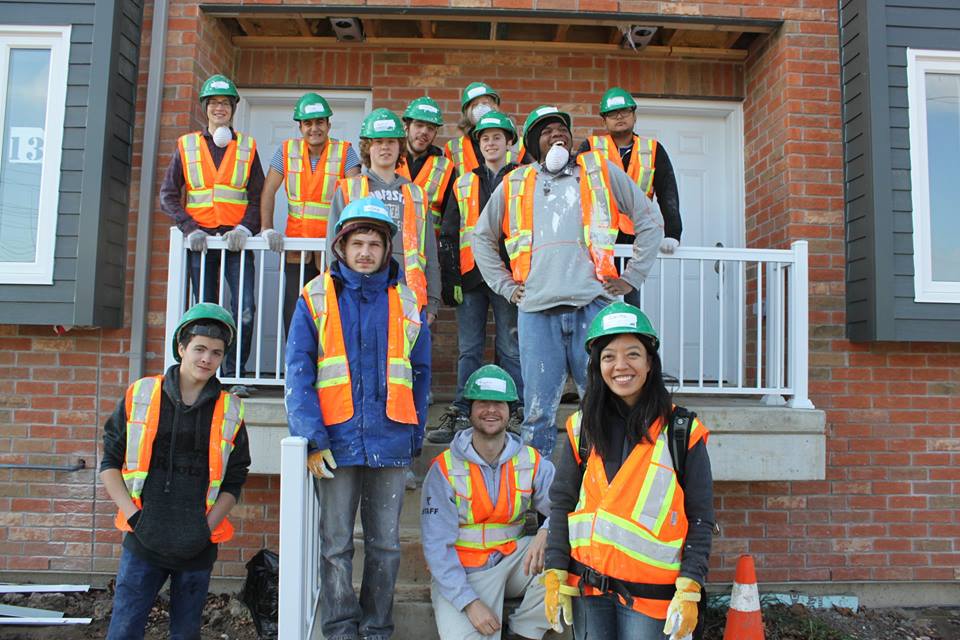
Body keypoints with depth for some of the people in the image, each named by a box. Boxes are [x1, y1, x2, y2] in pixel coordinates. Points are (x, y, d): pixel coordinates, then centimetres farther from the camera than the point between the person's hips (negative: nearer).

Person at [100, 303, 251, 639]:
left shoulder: (230, 411, 3)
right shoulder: (139, 395, 2)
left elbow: (233, 482, 6)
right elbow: (110, 462, 5)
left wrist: (207, 527, -5)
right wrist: (132, 514, -6)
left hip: (198, 548, 1)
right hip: (142, 541, 0)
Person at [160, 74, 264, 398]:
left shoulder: (247, 147, 11)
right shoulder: (186, 146, 11)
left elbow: (258, 197, 8)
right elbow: (168, 195, 8)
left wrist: (246, 227, -9)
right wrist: (189, 228, -7)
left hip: (236, 240, 0)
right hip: (201, 240, 1)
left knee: (244, 310, -10)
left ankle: (234, 375, 3)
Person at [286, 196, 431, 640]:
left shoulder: (406, 303, 7)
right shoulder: (316, 298, 1)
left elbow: (420, 375, 12)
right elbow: (298, 374, -3)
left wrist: (415, 436, 8)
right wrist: (314, 438, -11)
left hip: (389, 444, 2)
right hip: (338, 443, -1)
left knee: (385, 545, 10)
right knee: (336, 546, 7)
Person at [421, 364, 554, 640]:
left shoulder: (532, 462, -1)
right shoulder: (445, 469, -9)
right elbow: (437, 545, -11)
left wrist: (545, 534, -32)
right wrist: (469, 602, -19)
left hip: (512, 560, 4)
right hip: (458, 573, -3)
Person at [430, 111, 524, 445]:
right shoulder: (463, 185, 15)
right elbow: (448, 235, 12)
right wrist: (449, 279, 3)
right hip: (470, 277, 3)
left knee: (511, 348, 2)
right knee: (468, 350, 5)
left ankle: (518, 414, 10)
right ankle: (460, 414, 11)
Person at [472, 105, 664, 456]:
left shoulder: (601, 171, 12)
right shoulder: (514, 184, 16)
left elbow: (650, 219, 15)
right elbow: (482, 236, 25)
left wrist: (632, 277, 8)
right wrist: (505, 285, 14)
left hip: (593, 305, 0)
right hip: (536, 310, 1)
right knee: (537, 412, 3)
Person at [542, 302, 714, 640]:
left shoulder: (681, 431, -5)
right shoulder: (582, 427, 1)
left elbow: (699, 519, -4)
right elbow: (562, 504, 4)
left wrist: (689, 592, -9)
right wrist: (555, 575, -1)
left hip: (650, 594, -2)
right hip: (586, 587, 2)